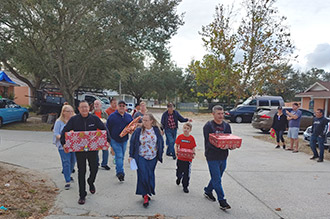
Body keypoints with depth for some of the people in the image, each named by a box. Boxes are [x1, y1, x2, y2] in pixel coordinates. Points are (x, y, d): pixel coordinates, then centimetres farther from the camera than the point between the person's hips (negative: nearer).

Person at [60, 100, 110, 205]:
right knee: (81, 172, 5)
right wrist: (63, 143, -11)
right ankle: (82, 195, 17)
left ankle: (91, 182, 44)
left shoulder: (94, 118, -2)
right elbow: (64, 131, 1)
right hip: (79, 149, -1)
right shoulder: (74, 119, -3)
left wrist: (107, 140, -10)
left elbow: (104, 129, 3)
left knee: (94, 169, 9)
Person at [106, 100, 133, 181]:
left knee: (122, 156, 14)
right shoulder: (112, 116, -5)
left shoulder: (128, 116, 7)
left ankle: (118, 171, 31)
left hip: (124, 140, 5)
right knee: (119, 156, -14)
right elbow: (107, 128, -2)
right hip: (115, 140, -4)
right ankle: (120, 172, -14)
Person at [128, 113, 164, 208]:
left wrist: (160, 156, 6)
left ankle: (149, 192, 31)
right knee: (143, 176, -7)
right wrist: (131, 156, -2)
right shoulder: (138, 131, -4)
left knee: (150, 176, 11)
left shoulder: (156, 131, -1)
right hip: (141, 157, -1)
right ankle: (145, 196, 4)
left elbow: (161, 143, 8)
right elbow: (132, 143, 2)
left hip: (152, 158, 2)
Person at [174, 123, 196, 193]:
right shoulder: (180, 137, -3)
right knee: (179, 171, 15)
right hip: (180, 158, 1)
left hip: (188, 159, -1)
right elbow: (176, 145, 4)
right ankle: (179, 178, 49)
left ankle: (185, 187, 20)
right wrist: (176, 152, -12)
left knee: (186, 173, 4)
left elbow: (193, 148, 1)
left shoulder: (192, 138, -5)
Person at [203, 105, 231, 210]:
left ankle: (208, 191, 39)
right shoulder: (208, 126, -9)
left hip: (223, 156, 6)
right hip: (212, 157, -6)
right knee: (217, 180, -4)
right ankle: (222, 201, 3)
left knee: (216, 177, 19)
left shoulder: (226, 125, 9)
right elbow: (207, 142, -14)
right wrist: (219, 146, -31)